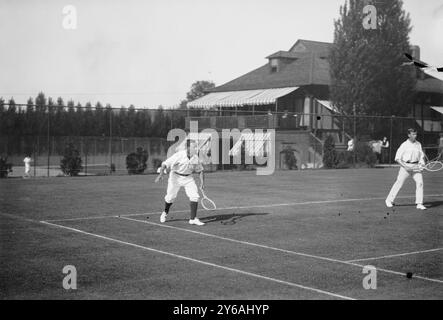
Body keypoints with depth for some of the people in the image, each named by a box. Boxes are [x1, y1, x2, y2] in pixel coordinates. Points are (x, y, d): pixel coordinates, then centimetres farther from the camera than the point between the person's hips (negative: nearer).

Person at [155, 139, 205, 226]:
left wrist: (202, 182, -7)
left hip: (188, 177, 3)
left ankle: (193, 219, -6)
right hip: (176, 176, -3)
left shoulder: (196, 157, -11)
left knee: (195, 196, -13)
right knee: (171, 197, 5)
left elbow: (200, 170, 4)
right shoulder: (179, 155, -25)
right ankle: (165, 212, 37)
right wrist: (161, 174, -33)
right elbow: (165, 164, -20)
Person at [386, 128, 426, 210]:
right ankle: (389, 200, 12)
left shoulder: (418, 144, 10)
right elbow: (397, 158, -6)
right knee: (399, 183, -2)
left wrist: (421, 163, -1)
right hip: (406, 165, -4)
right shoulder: (404, 145, -4)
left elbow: (421, 156, 19)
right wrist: (405, 166, -16)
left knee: (419, 182, -9)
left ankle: (419, 204, -3)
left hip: (416, 166, 4)